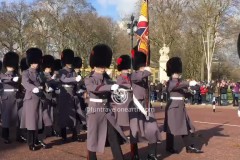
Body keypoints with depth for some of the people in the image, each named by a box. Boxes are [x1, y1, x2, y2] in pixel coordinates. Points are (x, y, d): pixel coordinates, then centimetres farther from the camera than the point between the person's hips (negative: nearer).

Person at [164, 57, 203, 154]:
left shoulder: (179, 81, 16)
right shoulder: (171, 82, -12)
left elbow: (184, 92, 11)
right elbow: (177, 85, -35)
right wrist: (189, 83, -42)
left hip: (180, 107, 9)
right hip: (174, 107, -9)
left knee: (185, 126, 9)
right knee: (172, 127, 0)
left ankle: (189, 147, 15)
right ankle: (169, 147, 12)